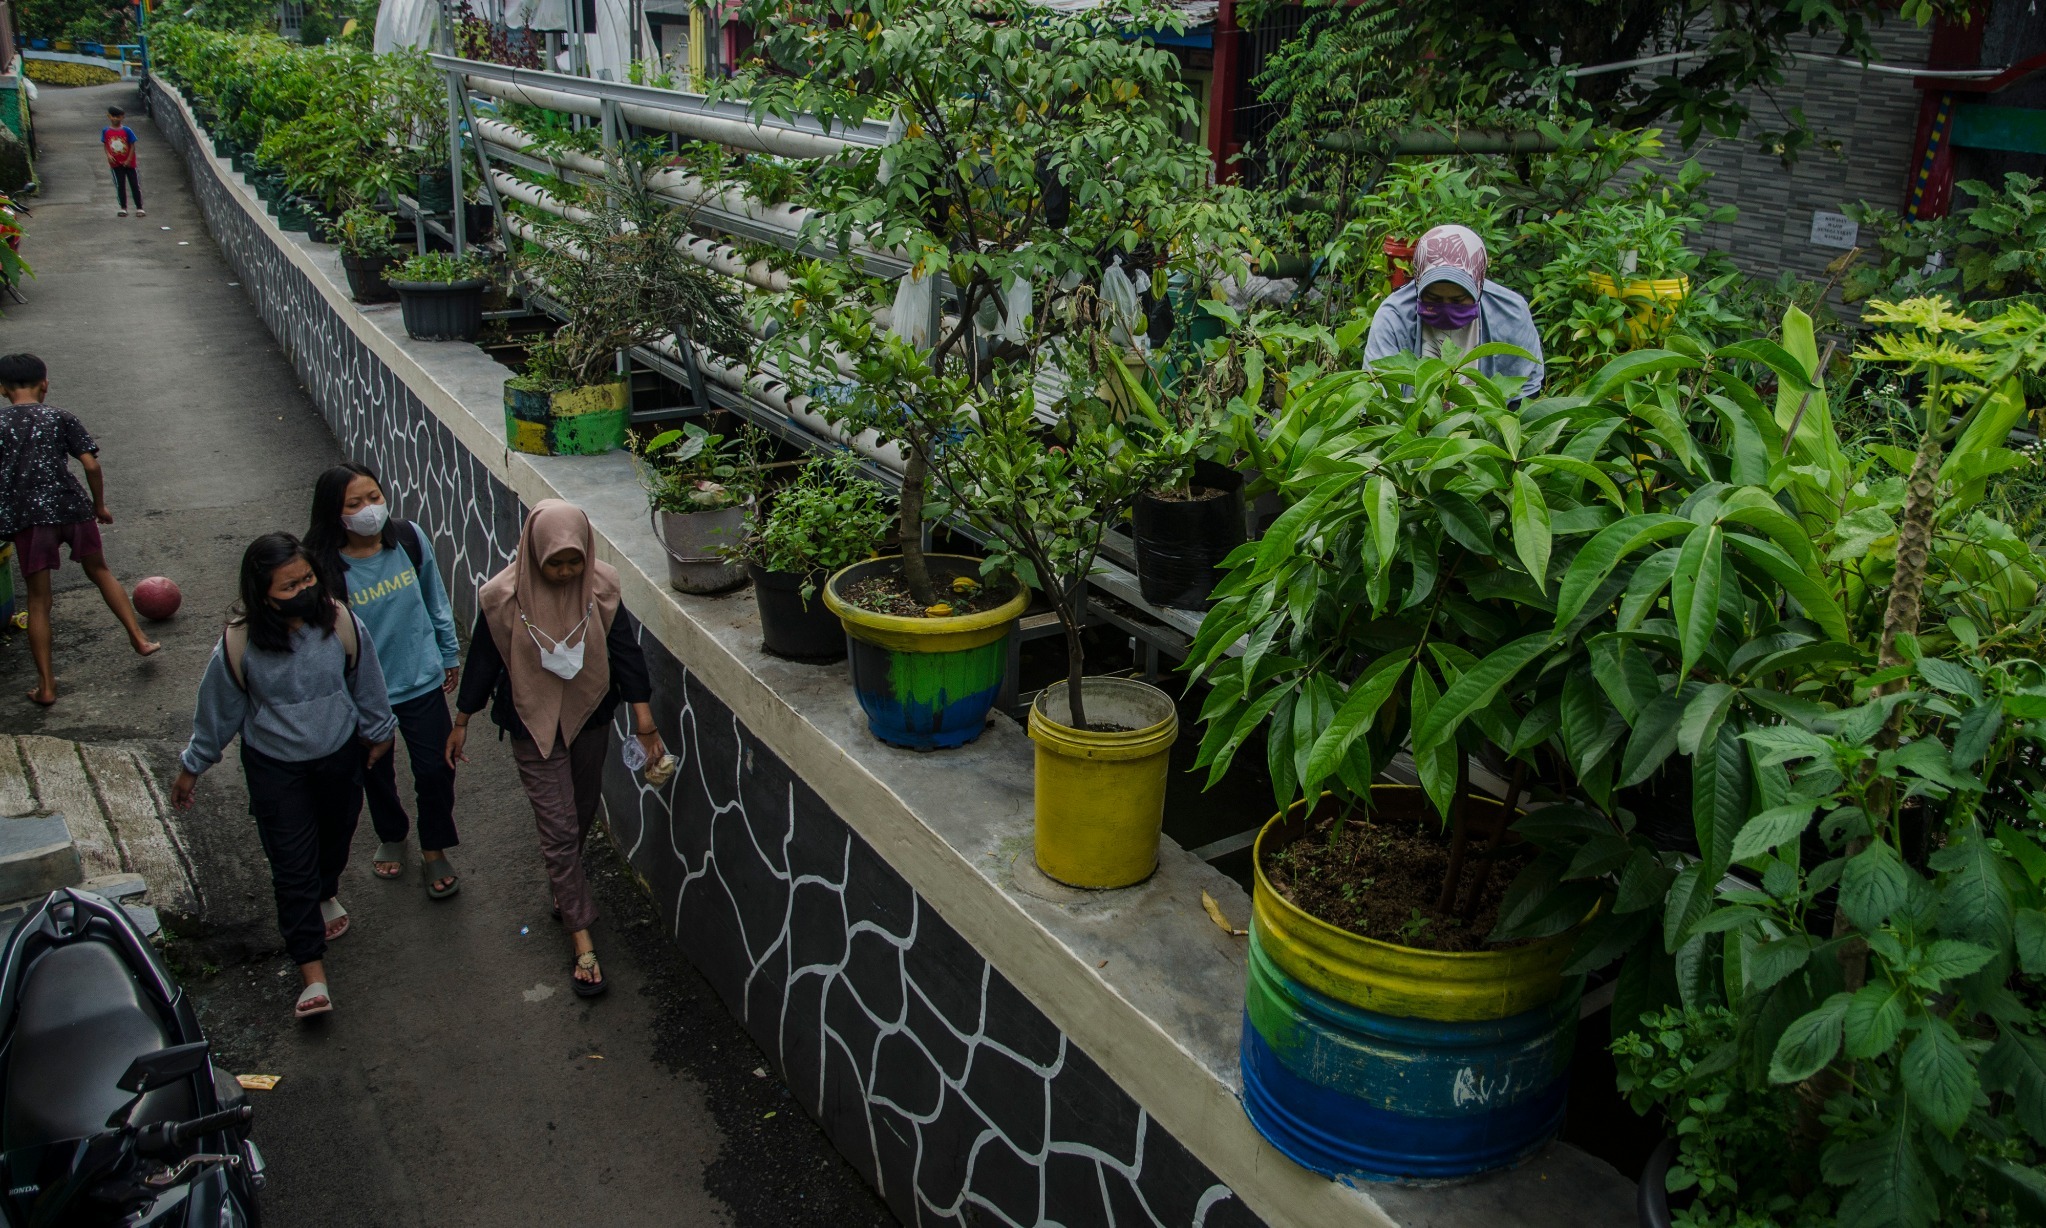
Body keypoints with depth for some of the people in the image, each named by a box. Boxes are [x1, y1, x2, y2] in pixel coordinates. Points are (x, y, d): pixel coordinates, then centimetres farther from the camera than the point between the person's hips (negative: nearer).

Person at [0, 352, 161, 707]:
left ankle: (46, 686, 7)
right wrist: (100, 506, 10)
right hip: (72, 508, 1)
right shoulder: (62, 418, 3)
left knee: (38, 600, 6)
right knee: (100, 571, 24)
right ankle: (139, 639, 23)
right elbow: (91, 465, -3)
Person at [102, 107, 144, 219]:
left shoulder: (127, 131, -10)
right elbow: (105, 145, 6)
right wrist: (108, 155, -11)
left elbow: (132, 146, -7)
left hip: (128, 162, -2)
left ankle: (139, 208, 9)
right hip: (116, 163, 2)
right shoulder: (106, 131, -3)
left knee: (134, 185, 2)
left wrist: (129, 160, -10)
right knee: (120, 186, 6)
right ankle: (123, 208, 14)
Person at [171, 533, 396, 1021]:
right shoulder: (240, 644, -24)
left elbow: (365, 682, -2)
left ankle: (326, 893, 58)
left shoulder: (340, 622, -20)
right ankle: (312, 973, 9)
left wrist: (378, 731, 12)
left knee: (336, 833, 25)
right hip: (275, 766, -2)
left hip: (340, 754, 2)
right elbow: (218, 709, -7)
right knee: (293, 866, 0)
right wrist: (192, 766, 4)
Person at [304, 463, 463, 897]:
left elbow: (435, 599, 3)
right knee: (376, 773, 21)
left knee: (435, 770, 8)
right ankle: (391, 837, 50)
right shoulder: (324, 568, -23)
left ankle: (434, 850, 33)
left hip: (421, 681, 2)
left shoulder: (410, 539, -13)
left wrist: (449, 653, 12)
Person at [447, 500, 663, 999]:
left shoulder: (601, 587, -13)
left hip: (590, 717, 3)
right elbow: (483, 660, -6)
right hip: (534, 725, -3)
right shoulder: (504, 598, -18)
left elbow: (624, 649, -7)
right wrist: (461, 723, 3)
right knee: (559, 829, -3)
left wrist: (644, 719, -9)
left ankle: (565, 887, 49)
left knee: (583, 812, 21)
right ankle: (582, 941, 3)